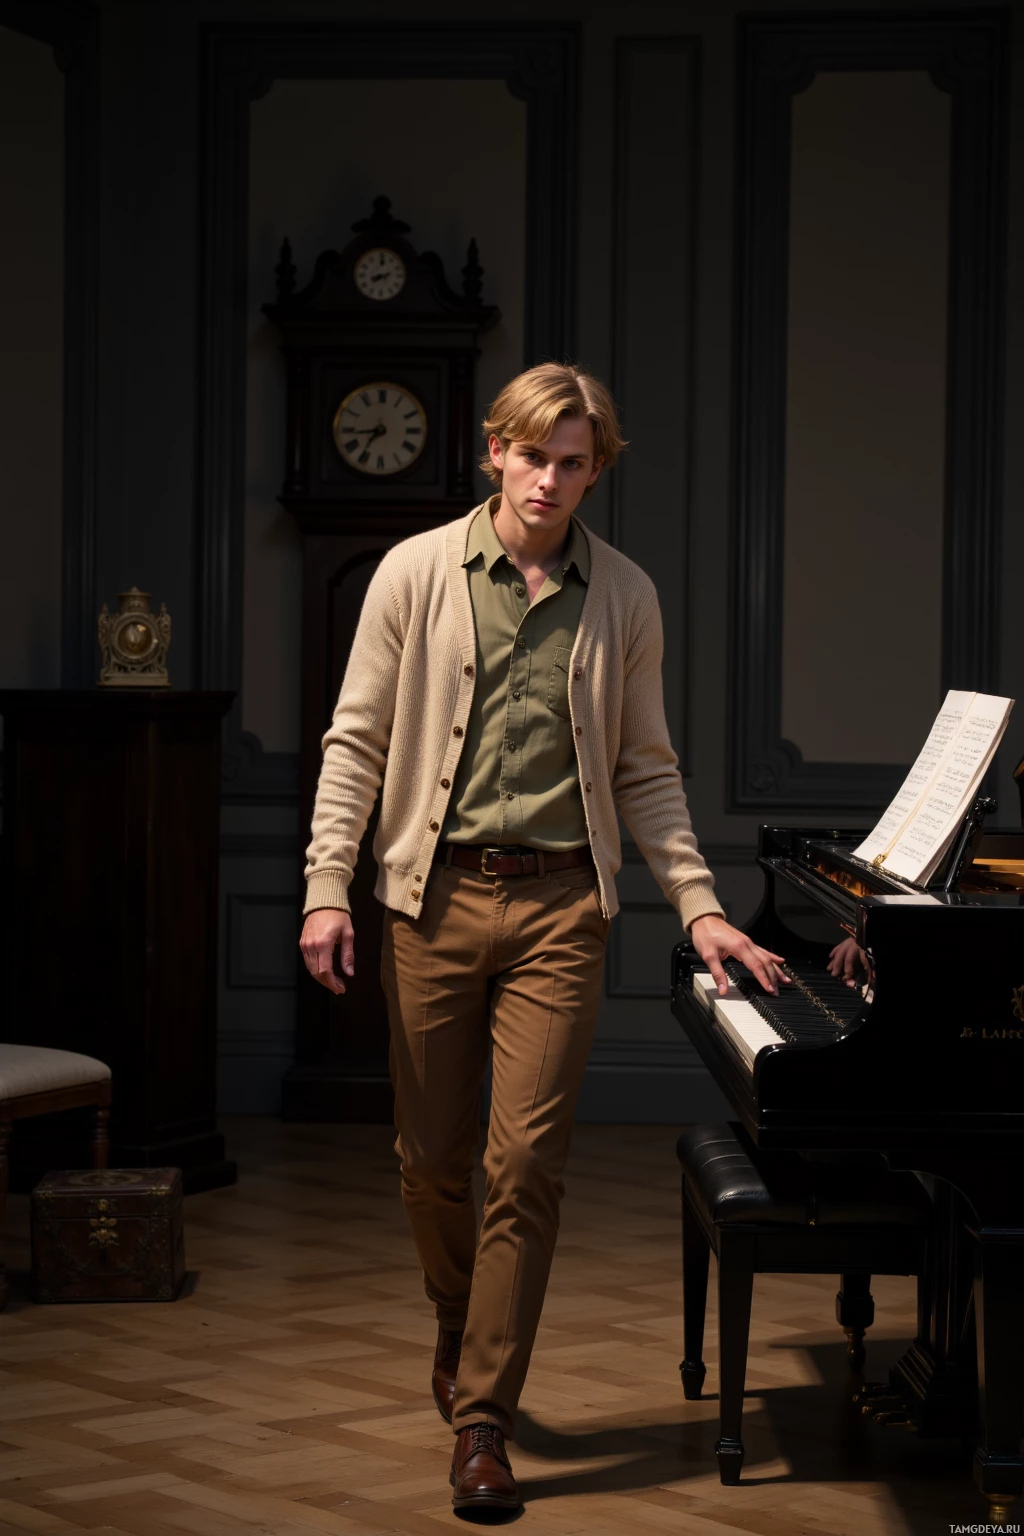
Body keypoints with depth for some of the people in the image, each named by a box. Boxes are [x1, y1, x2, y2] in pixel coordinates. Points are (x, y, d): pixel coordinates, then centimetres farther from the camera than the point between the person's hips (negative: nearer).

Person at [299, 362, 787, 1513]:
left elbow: (646, 770, 11)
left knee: (525, 1161, -6)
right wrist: (327, 887, -6)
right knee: (431, 1157, 7)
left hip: (558, 907, 0)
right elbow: (357, 739, 2)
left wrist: (699, 907, 4)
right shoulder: (417, 573, 2)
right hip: (434, 897, 0)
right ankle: (459, 1320, 37)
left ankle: (482, 1419, 2)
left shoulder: (623, 598, 6)